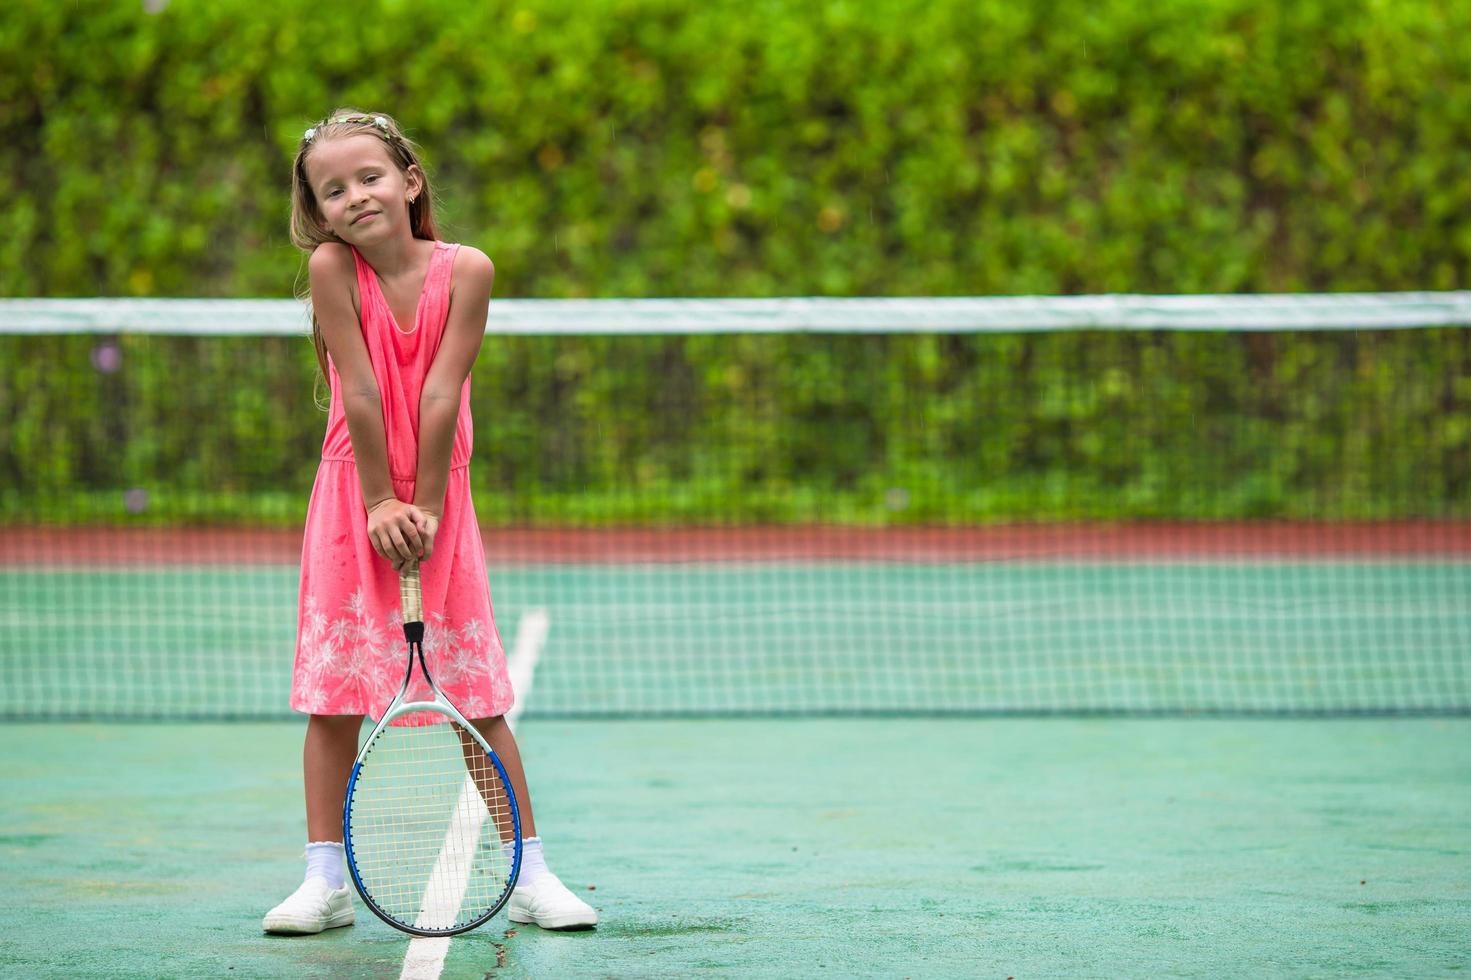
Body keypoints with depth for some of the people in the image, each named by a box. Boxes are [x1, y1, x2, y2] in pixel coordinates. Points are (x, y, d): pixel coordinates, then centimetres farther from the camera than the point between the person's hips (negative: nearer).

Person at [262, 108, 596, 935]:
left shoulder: (465, 269, -12)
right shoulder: (332, 268, -12)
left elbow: (440, 396, -14)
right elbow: (360, 393, -14)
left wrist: (424, 506, -15)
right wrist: (380, 502, -15)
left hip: (438, 497, 0)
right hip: (353, 495, 0)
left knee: (480, 696, 0)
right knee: (333, 695, 0)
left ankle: (530, 875, 8)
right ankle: (328, 881, 9)